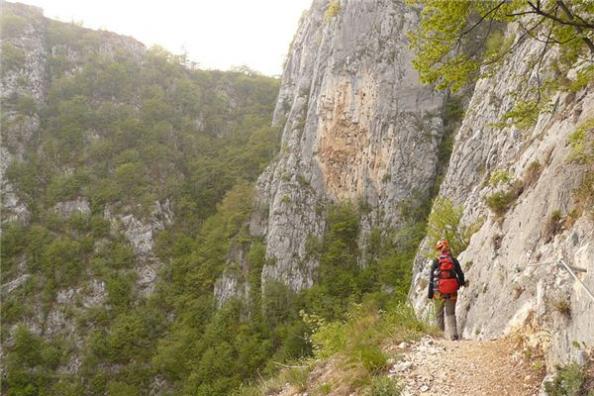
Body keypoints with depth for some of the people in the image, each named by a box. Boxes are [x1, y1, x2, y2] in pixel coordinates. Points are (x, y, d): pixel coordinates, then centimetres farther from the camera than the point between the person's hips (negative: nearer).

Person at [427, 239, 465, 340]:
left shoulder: (436, 262, -5)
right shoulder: (454, 261, 0)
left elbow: (431, 279, -5)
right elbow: (461, 275, 5)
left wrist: (430, 293, 1)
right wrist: (462, 283, 27)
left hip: (439, 292, -2)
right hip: (452, 292, 2)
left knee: (439, 313, 14)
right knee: (450, 314, 8)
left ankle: (445, 331, 20)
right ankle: (453, 334, -2)